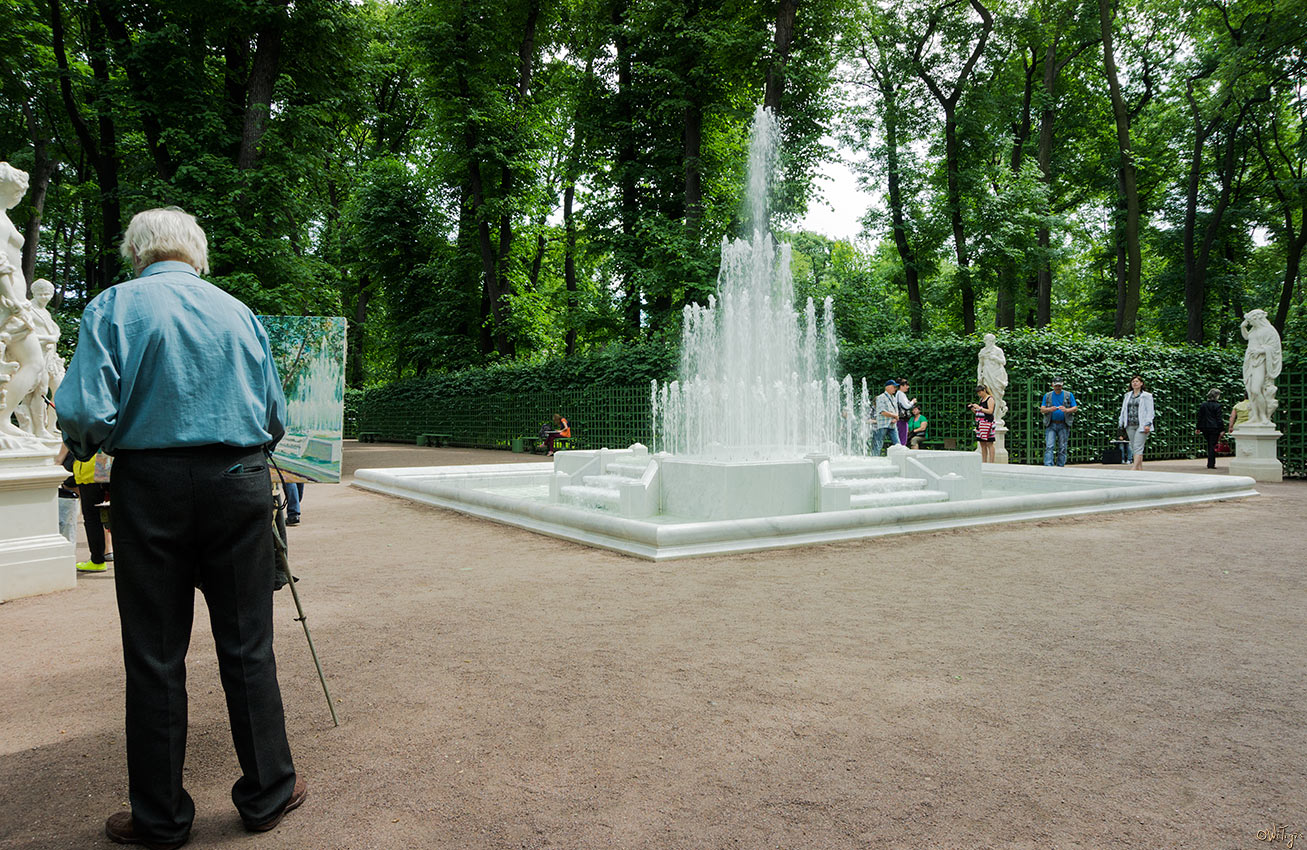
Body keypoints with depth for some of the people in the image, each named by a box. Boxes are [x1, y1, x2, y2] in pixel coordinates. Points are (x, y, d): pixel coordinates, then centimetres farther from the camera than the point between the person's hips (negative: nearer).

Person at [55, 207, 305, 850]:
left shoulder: (114, 306, 0)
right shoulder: (238, 311, 7)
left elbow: (84, 413, -12)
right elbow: (275, 418, 8)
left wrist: (83, 448, 9)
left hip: (150, 487, -1)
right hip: (238, 484, 2)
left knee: (154, 657, 9)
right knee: (247, 647, 10)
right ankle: (268, 792, 22)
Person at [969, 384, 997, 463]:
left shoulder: (990, 399, -3)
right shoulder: (981, 399, 20)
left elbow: (990, 411, -14)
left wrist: (979, 408, -16)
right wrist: (972, 409, 6)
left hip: (987, 422, -8)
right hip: (980, 423, 8)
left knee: (989, 444, -8)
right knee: (982, 444, 5)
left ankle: (991, 464, -9)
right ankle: (984, 463, 7)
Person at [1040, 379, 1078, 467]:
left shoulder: (1069, 395, 9)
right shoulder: (1047, 396, 11)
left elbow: (1075, 408, 4)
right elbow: (1042, 409, 5)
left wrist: (1066, 410, -17)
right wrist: (1050, 409, -17)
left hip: (1063, 425, 0)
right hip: (1051, 425, 0)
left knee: (1062, 448, 0)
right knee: (1049, 446, -11)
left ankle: (1060, 467, 6)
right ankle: (1048, 466, -17)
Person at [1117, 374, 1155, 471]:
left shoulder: (1146, 396, 1)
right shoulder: (1128, 395, 16)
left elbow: (1150, 411, -3)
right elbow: (1123, 410, 19)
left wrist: (1148, 424, -13)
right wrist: (1121, 422, 12)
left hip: (1141, 425, -6)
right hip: (1130, 426, 6)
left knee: (1138, 447, -13)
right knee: (1133, 448, 6)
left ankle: (1134, 468, -19)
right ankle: (1140, 468, 13)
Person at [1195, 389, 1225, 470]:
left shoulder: (1202, 405, 4)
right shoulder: (1217, 406, -10)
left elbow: (1200, 417, 8)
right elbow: (1219, 419, -11)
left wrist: (1198, 428, 14)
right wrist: (1221, 430, -8)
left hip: (1205, 428, 5)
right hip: (1214, 428, -5)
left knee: (1209, 445, 17)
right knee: (1213, 446, 0)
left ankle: (1210, 463, 19)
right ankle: (1211, 464, -2)